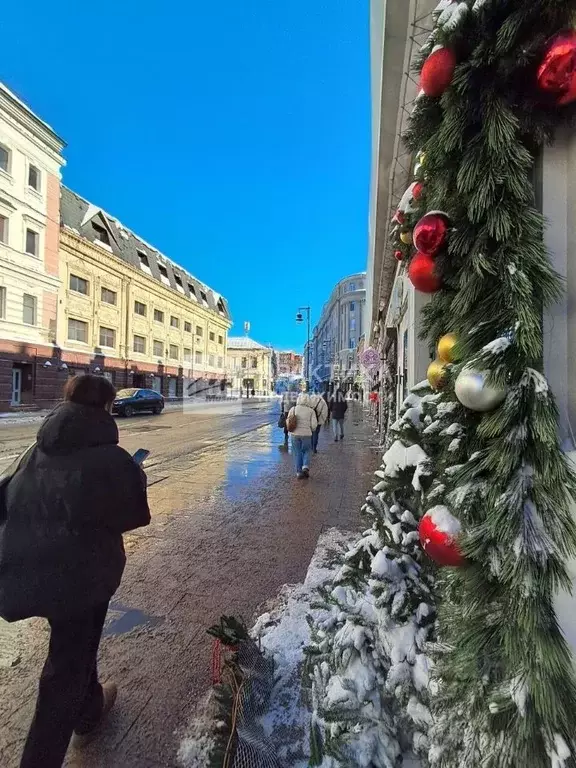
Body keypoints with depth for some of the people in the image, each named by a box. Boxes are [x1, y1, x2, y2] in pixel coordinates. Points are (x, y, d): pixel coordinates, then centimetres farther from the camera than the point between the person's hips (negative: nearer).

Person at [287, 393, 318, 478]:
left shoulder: (293, 409, -3)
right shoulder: (311, 411, -4)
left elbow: (288, 422, -1)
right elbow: (314, 425, -7)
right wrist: (312, 430, 14)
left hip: (295, 434, 1)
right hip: (307, 434, -1)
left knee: (297, 453, 11)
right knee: (306, 451, 18)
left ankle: (299, 472, 12)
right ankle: (305, 467, -1)